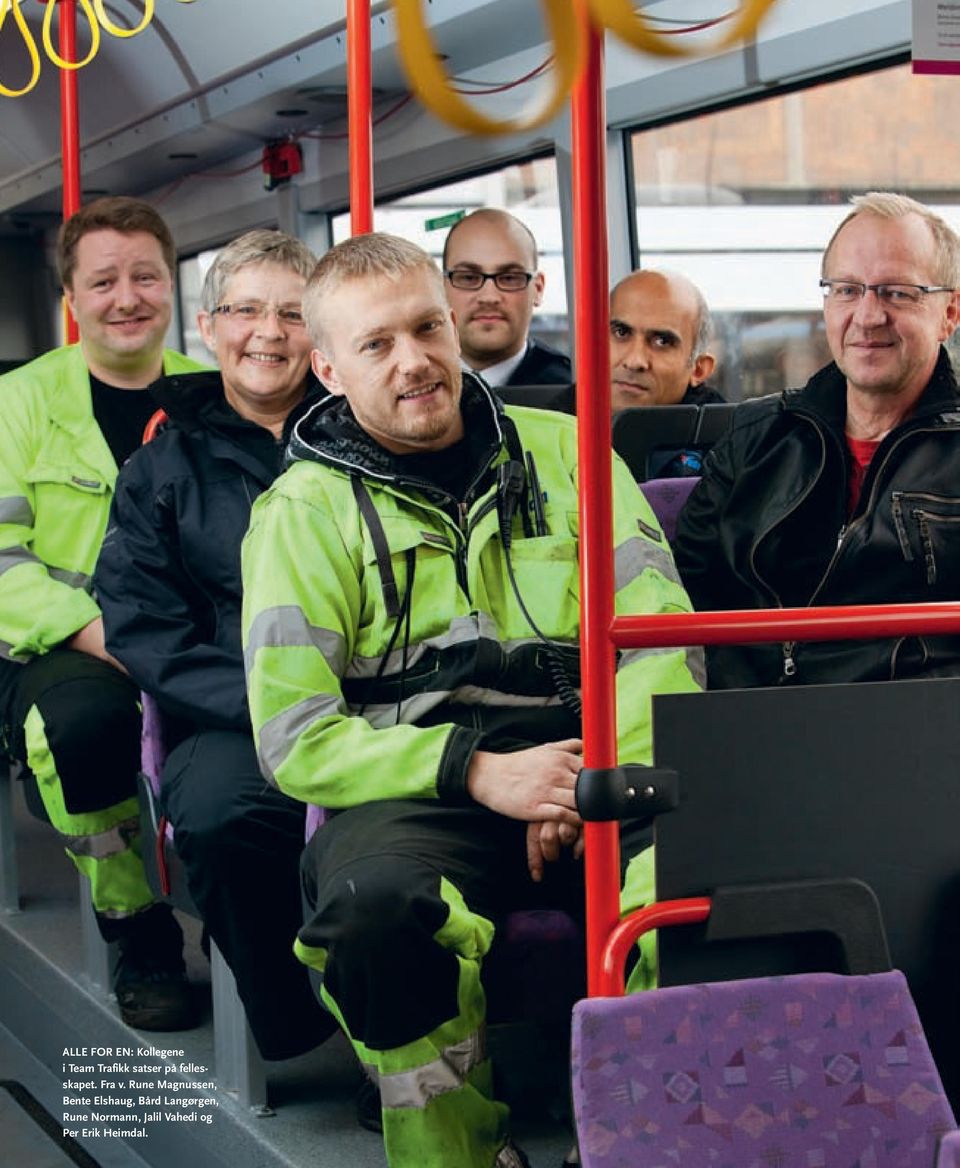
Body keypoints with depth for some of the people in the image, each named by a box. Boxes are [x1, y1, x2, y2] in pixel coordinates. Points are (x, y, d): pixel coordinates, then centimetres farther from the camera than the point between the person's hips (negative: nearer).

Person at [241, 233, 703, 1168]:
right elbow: (293, 739, 0)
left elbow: (662, 637, 8)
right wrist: (478, 771, -14)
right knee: (375, 904, -36)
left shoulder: (562, 451, 16)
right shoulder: (303, 509, 9)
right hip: (416, 797, -1)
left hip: (595, 770, 2)